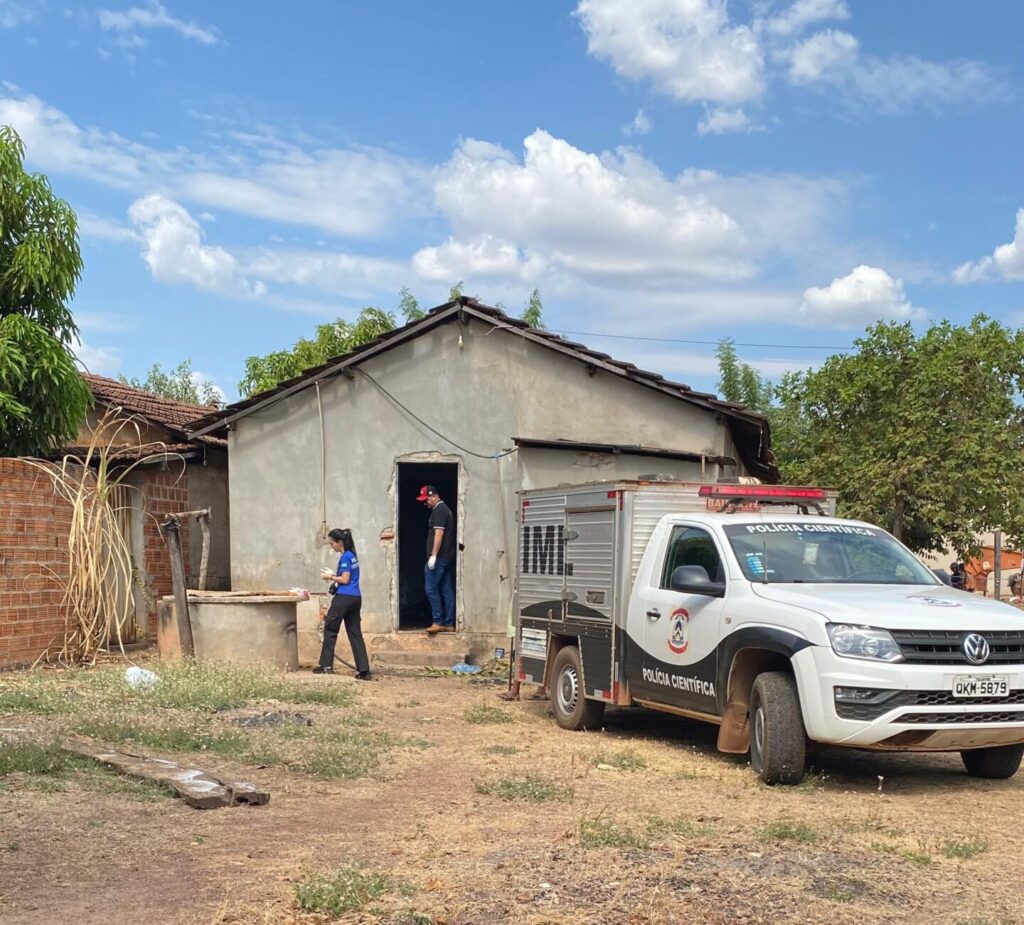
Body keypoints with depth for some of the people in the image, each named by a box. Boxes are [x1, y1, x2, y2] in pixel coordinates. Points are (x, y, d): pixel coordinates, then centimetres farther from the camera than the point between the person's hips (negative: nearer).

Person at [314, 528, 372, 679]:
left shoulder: (345, 557, -12)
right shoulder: (352, 555, 15)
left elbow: (345, 580, -15)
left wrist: (331, 577, -2)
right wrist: (333, 575, 13)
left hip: (344, 598, -9)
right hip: (355, 598, 9)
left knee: (330, 630, 5)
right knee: (355, 634, 6)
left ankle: (326, 666, 9)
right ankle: (364, 670, 0)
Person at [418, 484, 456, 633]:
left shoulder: (438, 510, -11)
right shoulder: (445, 509, 19)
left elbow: (439, 533, -19)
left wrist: (433, 556, -22)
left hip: (439, 556, -10)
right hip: (448, 557, 10)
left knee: (431, 589, -7)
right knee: (447, 590, 8)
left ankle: (438, 622, -7)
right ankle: (449, 624, 9)